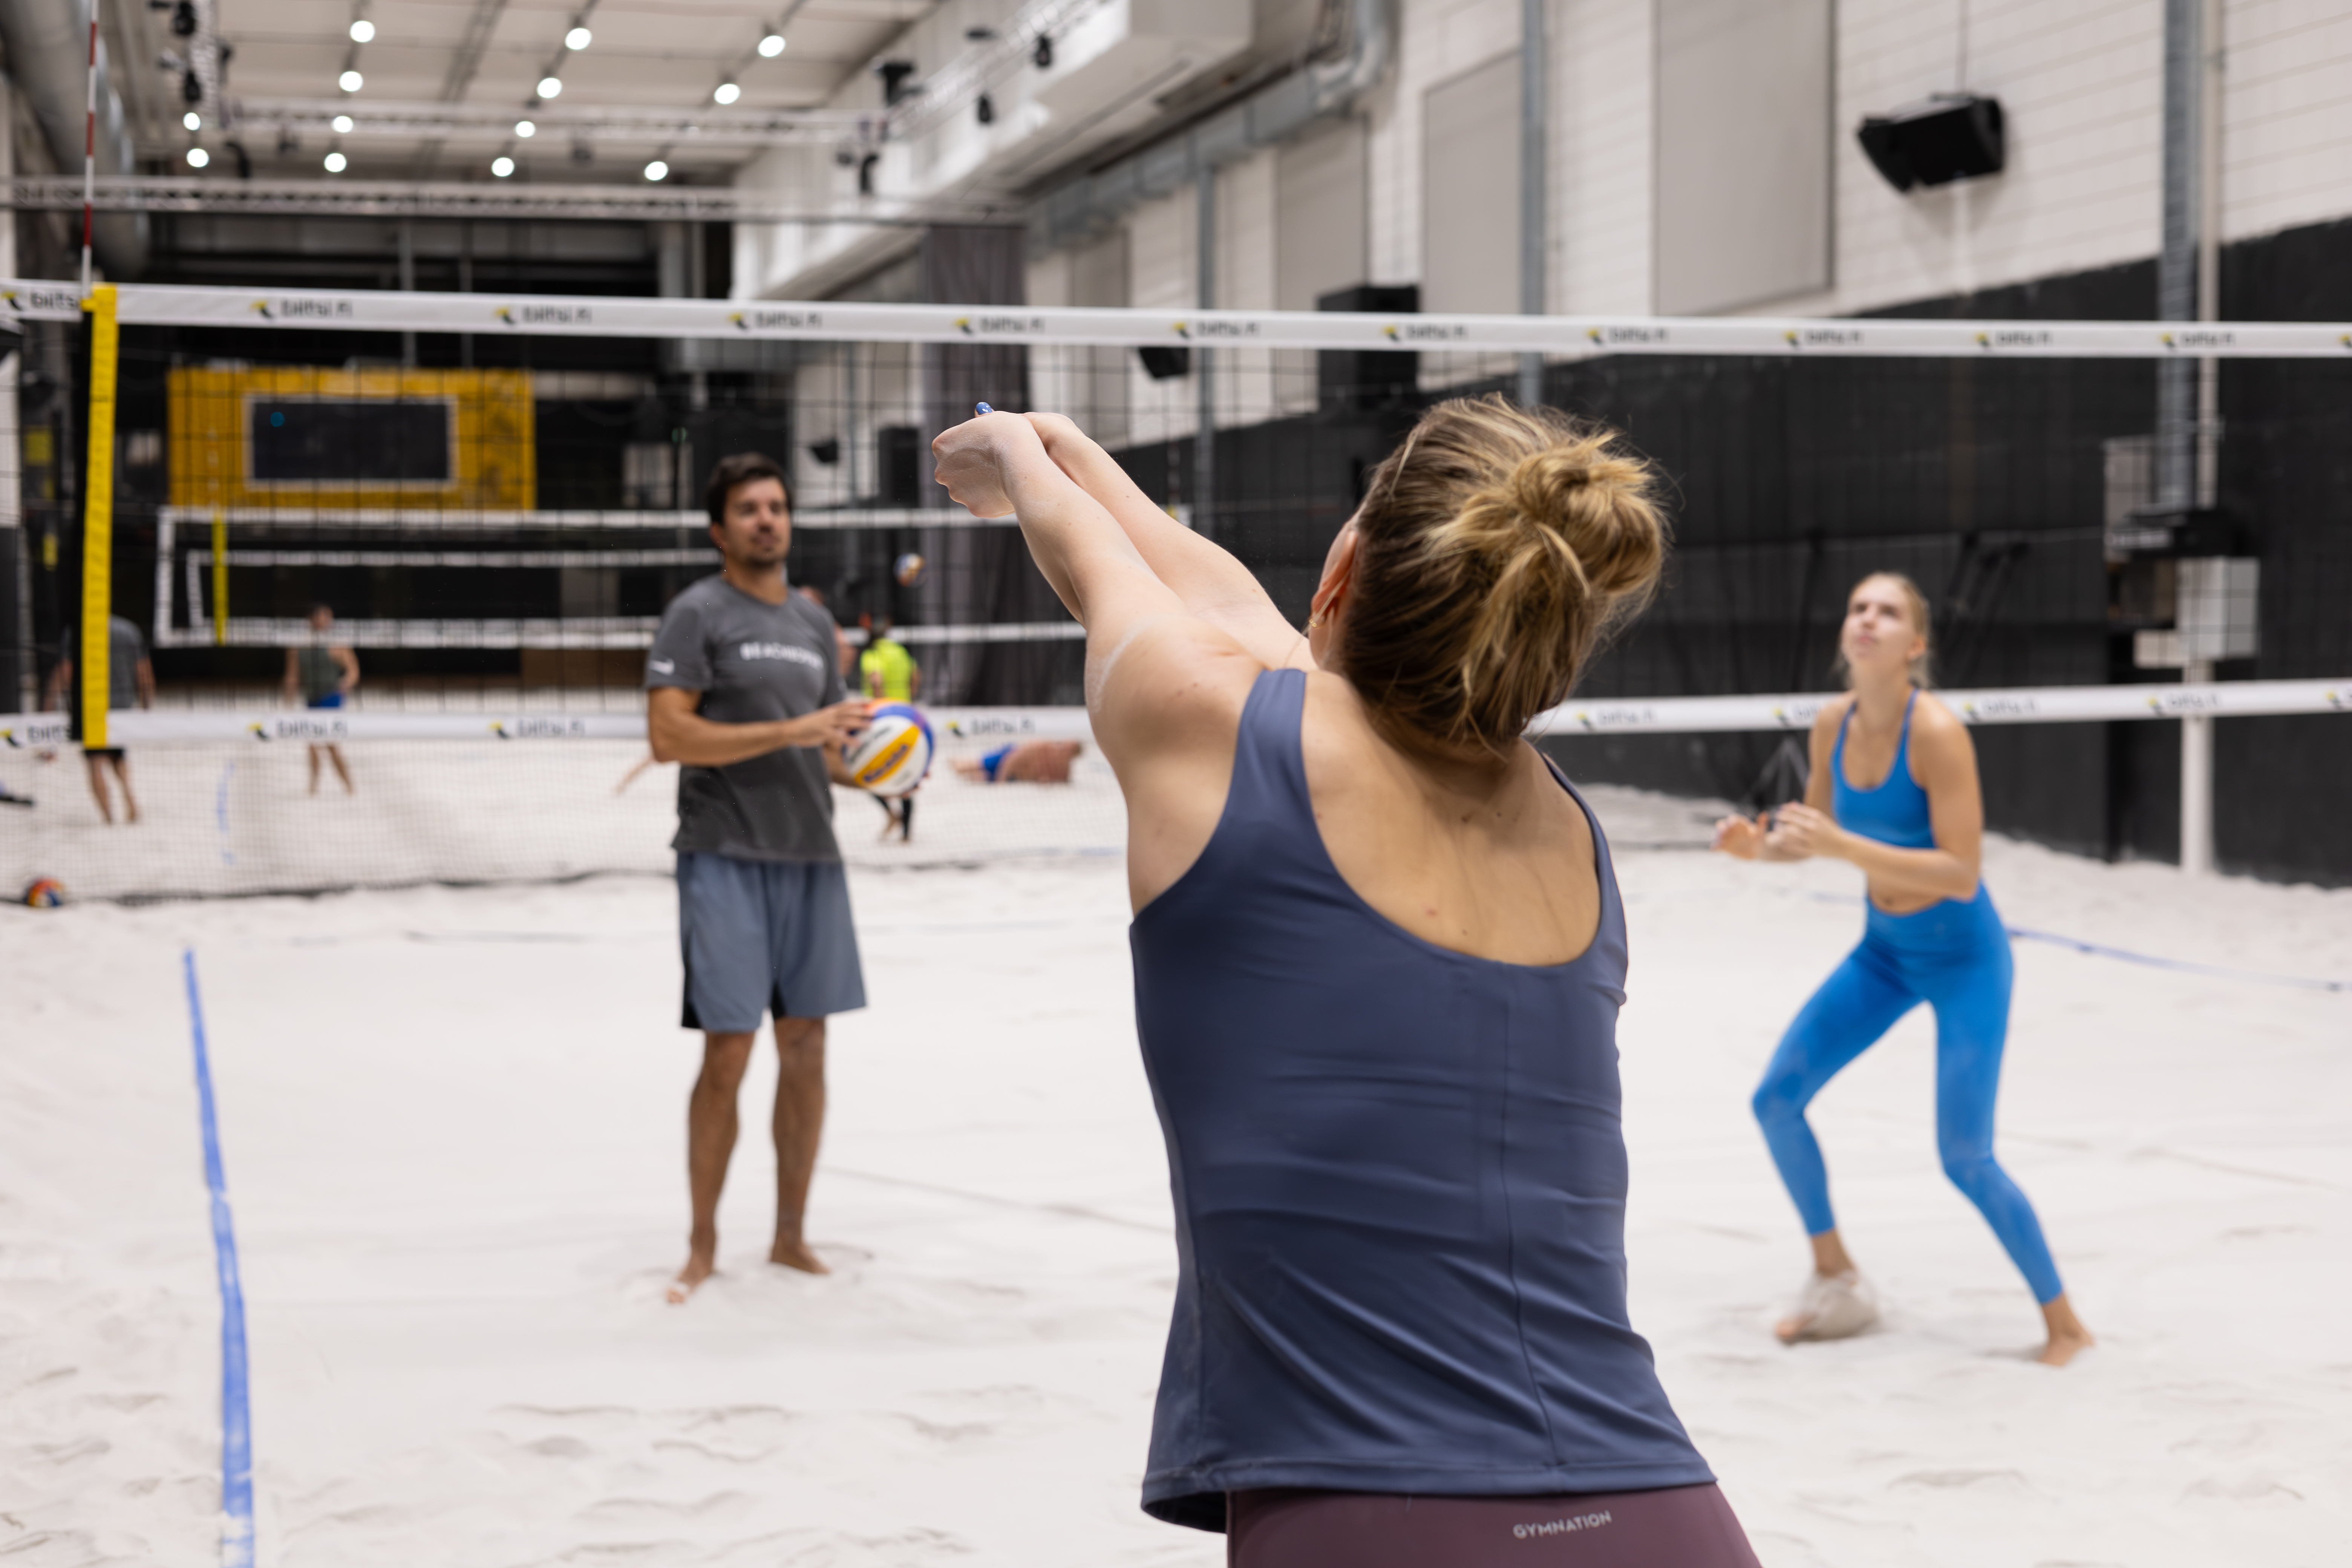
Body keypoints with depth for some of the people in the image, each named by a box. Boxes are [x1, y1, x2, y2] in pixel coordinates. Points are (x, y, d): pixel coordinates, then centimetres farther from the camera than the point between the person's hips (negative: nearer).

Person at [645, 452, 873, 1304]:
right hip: (726, 857, -6)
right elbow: (668, 735, -14)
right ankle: (702, 1245, 8)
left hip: (810, 856, 6)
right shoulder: (696, 614, -4)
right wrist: (791, 730, -20)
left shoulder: (814, 622, 16)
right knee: (728, 1052, -5)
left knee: (805, 1048, 7)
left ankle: (790, 1235, 18)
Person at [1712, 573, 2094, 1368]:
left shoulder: (1937, 733, -27)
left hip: (1962, 956, -7)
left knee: (1965, 1158, -9)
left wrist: (1842, 846, -37)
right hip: (1883, 949, 7)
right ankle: (1836, 1280, 21)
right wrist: (1761, 846, -14)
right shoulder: (1833, 724, -7)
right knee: (1776, 1098, 2)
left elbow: (1963, 875, -30)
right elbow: (1818, 834, 8)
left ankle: (2064, 1324, 10)